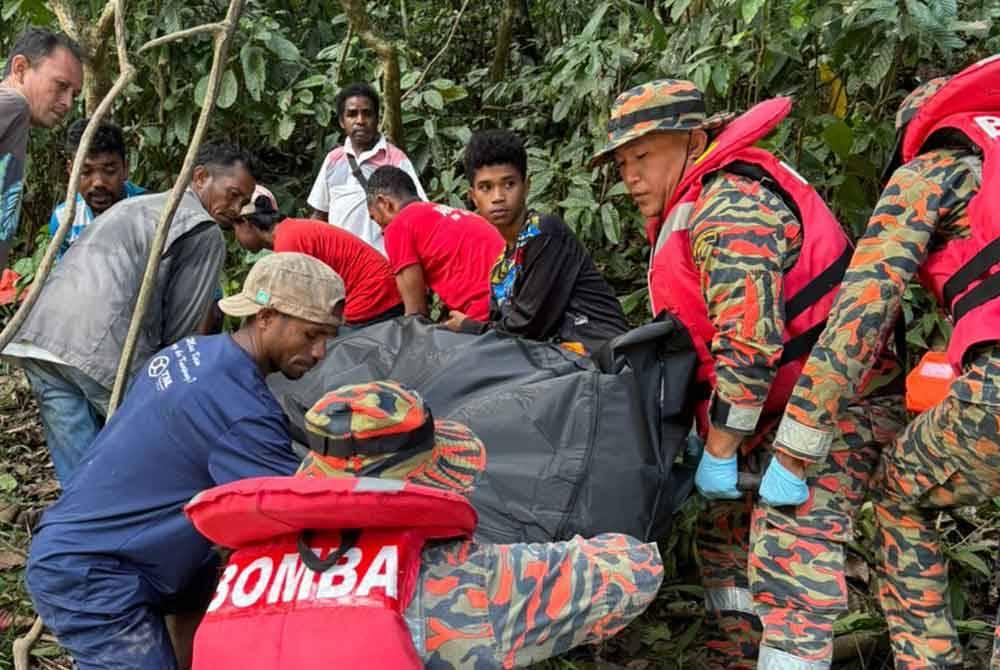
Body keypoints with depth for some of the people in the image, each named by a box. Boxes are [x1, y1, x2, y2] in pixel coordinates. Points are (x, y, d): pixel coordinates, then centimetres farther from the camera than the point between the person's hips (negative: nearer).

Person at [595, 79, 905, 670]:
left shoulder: (730, 207, -20)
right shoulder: (696, 208, 14)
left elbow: (748, 345, -27)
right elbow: (703, 335, 17)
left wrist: (718, 454, -19)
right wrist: (703, 433, 10)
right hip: (789, 404, 11)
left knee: (789, 561, -16)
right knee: (727, 531, 14)